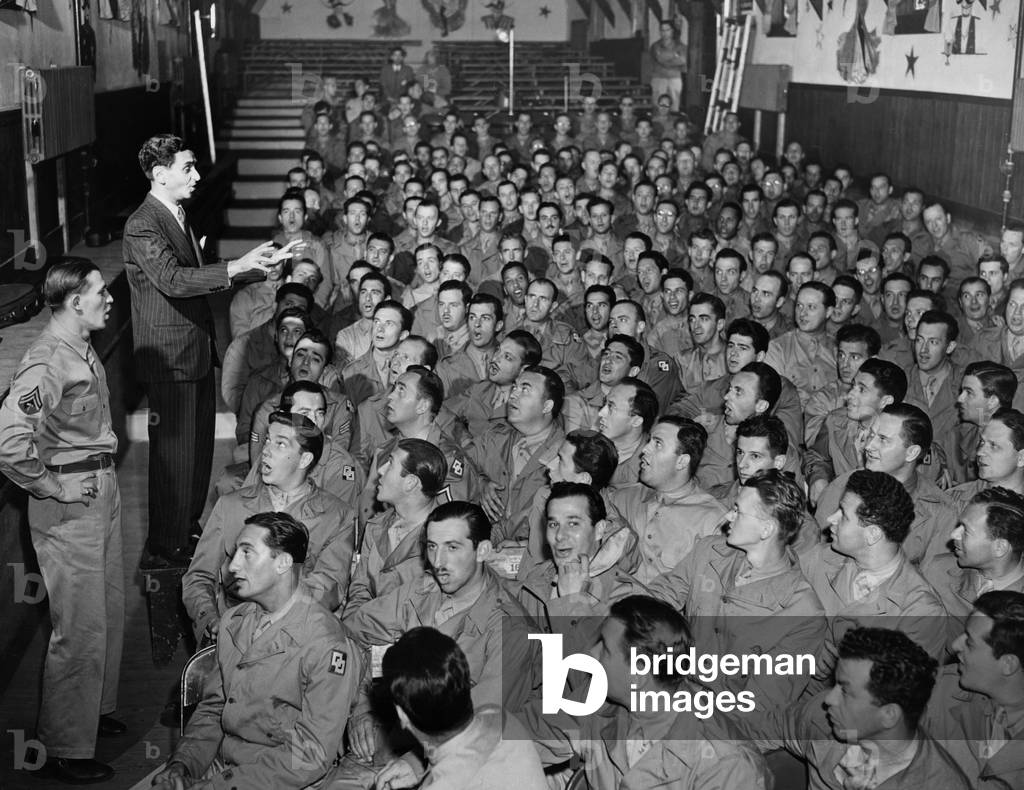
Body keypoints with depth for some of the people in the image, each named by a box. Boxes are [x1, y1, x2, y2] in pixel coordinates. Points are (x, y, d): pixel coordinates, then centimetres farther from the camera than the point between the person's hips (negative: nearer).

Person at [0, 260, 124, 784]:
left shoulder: (84, 352, 9)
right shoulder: (46, 363, -21)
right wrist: (55, 487, -20)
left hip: (102, 493, 9)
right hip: (69, 506, -9)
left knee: (109, 612, 20)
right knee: (80, 629, -1)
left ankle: (97, 710, 39)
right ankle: (66, 750, 12)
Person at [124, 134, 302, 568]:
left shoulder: (179, 216, 15)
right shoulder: (142, 226, -16)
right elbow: (173, 280, -28)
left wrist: (260, 261, 12)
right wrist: (236, 267, -33)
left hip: (198, 349, 9)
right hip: (169, 356, -9)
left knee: (199, 446, 15)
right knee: (174, 452, -3)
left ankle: (190, 530, 28)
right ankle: (164, 548, 7)